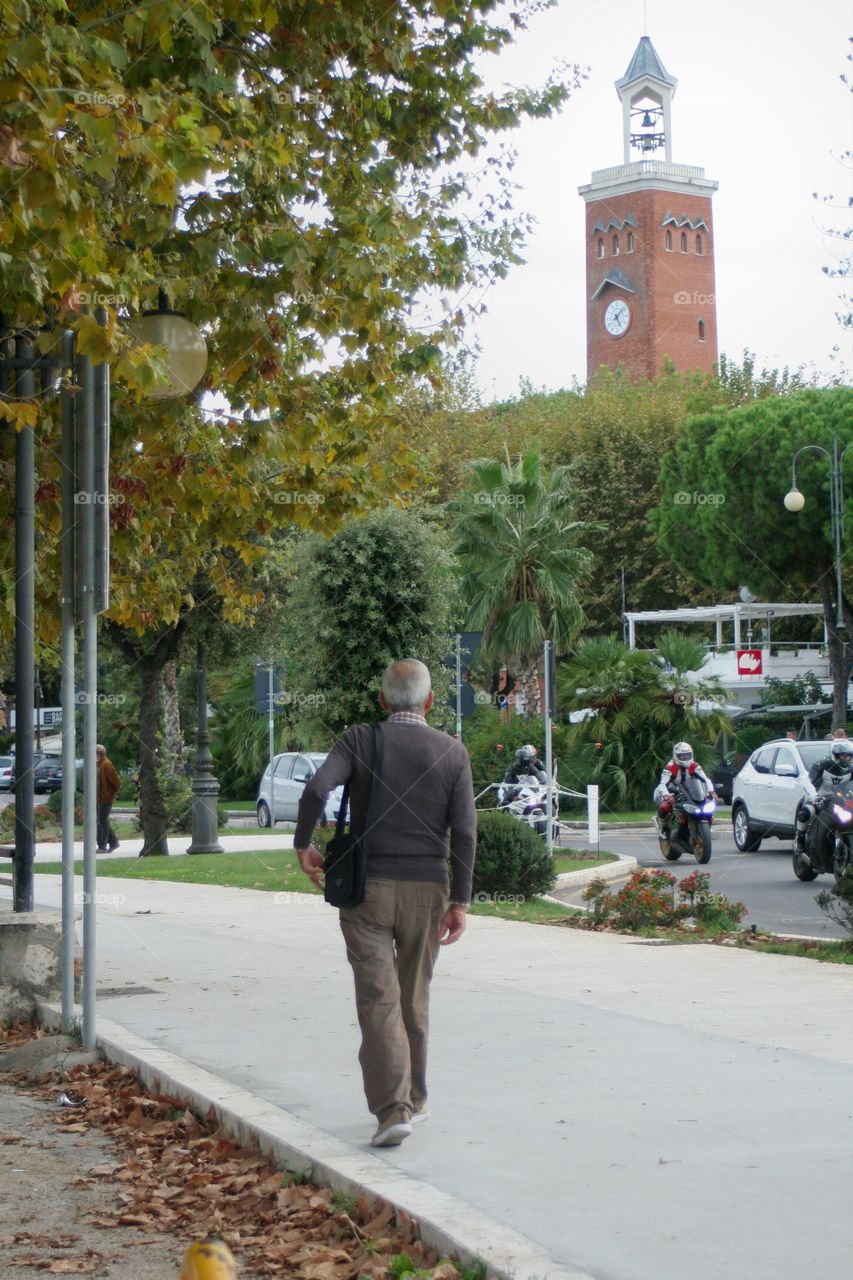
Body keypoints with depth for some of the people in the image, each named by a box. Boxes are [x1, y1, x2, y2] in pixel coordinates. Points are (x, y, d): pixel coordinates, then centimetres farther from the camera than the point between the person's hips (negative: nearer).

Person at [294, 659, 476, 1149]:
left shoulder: (359, 740, -3)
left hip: (366, 888, -1)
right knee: (415, 998, 18)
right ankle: (414, 1099, 28)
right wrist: (460, 901, -2)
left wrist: (303, 844, -4)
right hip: (426, 889, 2)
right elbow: (465, 832, -6)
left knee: (379, 1000, -2)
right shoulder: (452, 752, 0)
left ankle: (392, 1108, -14)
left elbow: (317, 789, -19)